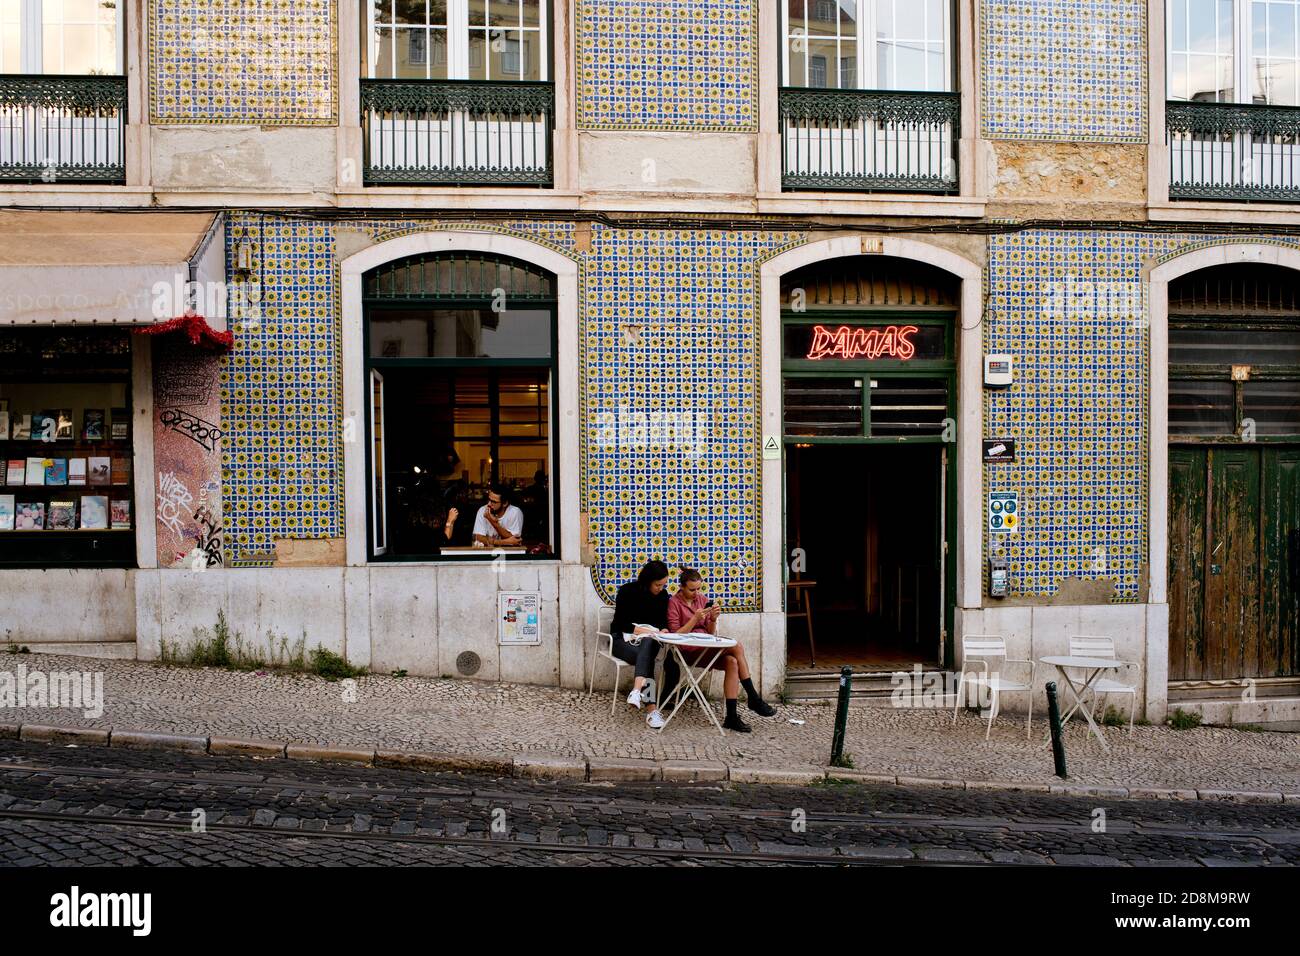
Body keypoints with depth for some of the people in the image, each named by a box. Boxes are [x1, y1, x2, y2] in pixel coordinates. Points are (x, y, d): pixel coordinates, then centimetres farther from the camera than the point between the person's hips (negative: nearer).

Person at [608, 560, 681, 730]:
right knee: (647, 657, -35)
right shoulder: (627, 591, -9)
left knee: (648, 646, -36)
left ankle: (637, 692, -52)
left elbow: (663, 620, 9)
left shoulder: (662, 595, 3)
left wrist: (663, 630, -14)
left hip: (649, 640, 3)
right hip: (623, 638, -3)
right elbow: (619, 623, -11)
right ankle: (652, 709, -46)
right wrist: (641, 630, -21)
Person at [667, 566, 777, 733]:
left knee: (732, 662, -27)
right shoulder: (674, 602, -1)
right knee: (737, 647, -23)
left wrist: (713, 619, -7)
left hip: (706, 648, 6)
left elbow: (711, 634, 14)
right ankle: (753, 699, -16)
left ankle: (732, 717, -28)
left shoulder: (702, 599, 15)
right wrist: (695, 618, -17)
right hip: (688, 651, -6)